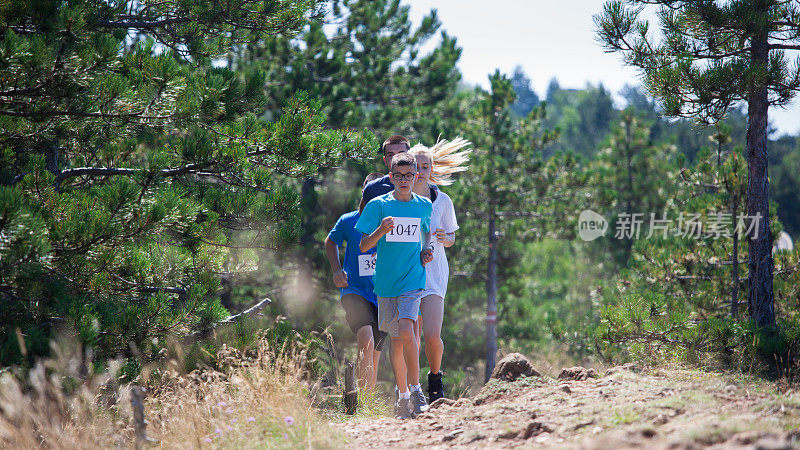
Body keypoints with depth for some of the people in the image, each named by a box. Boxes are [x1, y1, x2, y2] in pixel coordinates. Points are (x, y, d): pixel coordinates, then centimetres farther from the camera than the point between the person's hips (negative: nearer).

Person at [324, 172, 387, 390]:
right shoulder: (348, 221, -1)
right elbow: (330, 242, 20)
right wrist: (336, 270, 6)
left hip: (382, 296, 2)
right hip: (354, 292, -2)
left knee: (373, 356, 6)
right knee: (366, 340, -26)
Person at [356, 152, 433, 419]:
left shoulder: (424, 206, 7)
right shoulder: (378, 205, 0)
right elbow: (363, 246, -1)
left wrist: (427, 251, 5)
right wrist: (380, 231, -20)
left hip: (413, 279, 0)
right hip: (385, 281, 0)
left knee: (406, 333, -19)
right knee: (396, 339, 6)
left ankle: (416, 391, -8)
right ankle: (403, 396, 18)